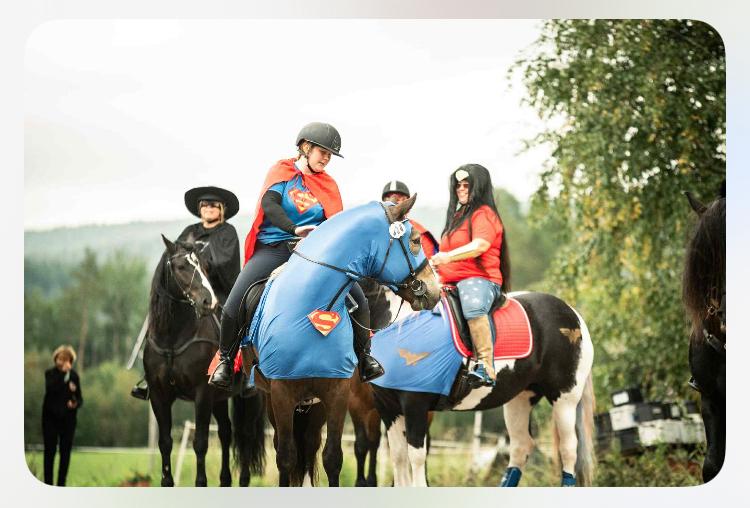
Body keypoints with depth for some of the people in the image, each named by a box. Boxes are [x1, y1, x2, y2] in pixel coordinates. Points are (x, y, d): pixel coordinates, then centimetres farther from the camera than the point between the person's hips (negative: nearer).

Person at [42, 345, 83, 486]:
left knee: (65, 452, 2)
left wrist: (75, 404, -19)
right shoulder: (50, 373, -2)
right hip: (51, 417, -2)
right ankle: (47, 485, 5)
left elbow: (80, 398, 3)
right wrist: (63, 373, -24)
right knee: (50, 451, -1)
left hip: (68, 418, 2)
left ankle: (61, 485, 8)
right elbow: (50, 388, -22)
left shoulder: (74, 375, 3)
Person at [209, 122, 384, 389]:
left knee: (357, 297, -14)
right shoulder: (282, 171, 3)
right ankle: (225, 361, 6)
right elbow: (269, 203, -14)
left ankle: (364, 358, 8)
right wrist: (295, 229, -30)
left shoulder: (328, 185, 12)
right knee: (234, 304, -18)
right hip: (272, 248, -2)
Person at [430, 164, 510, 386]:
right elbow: (446, 252, 36)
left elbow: (480, 245, -20)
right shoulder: (458, 216, 27)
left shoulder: (484, 214, -1)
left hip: (479, 279, -10)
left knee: (473, 306, -41)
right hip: (451, 282, 10)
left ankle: (486, 367, -46)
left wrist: (448, 257, -33)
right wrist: (436, 264, 16)